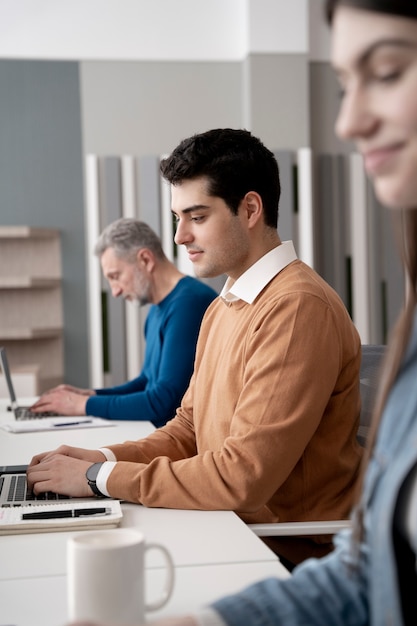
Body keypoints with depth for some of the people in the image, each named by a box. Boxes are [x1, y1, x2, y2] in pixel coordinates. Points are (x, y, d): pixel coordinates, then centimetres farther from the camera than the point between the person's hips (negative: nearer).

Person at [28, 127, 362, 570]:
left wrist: (101, 478, -16)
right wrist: (105, 458, -2)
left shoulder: (298, 309, -19)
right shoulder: (222, 309, 14)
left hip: (291, 552, -8)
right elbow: (190, 429, 16)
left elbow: (243, 476, -23)